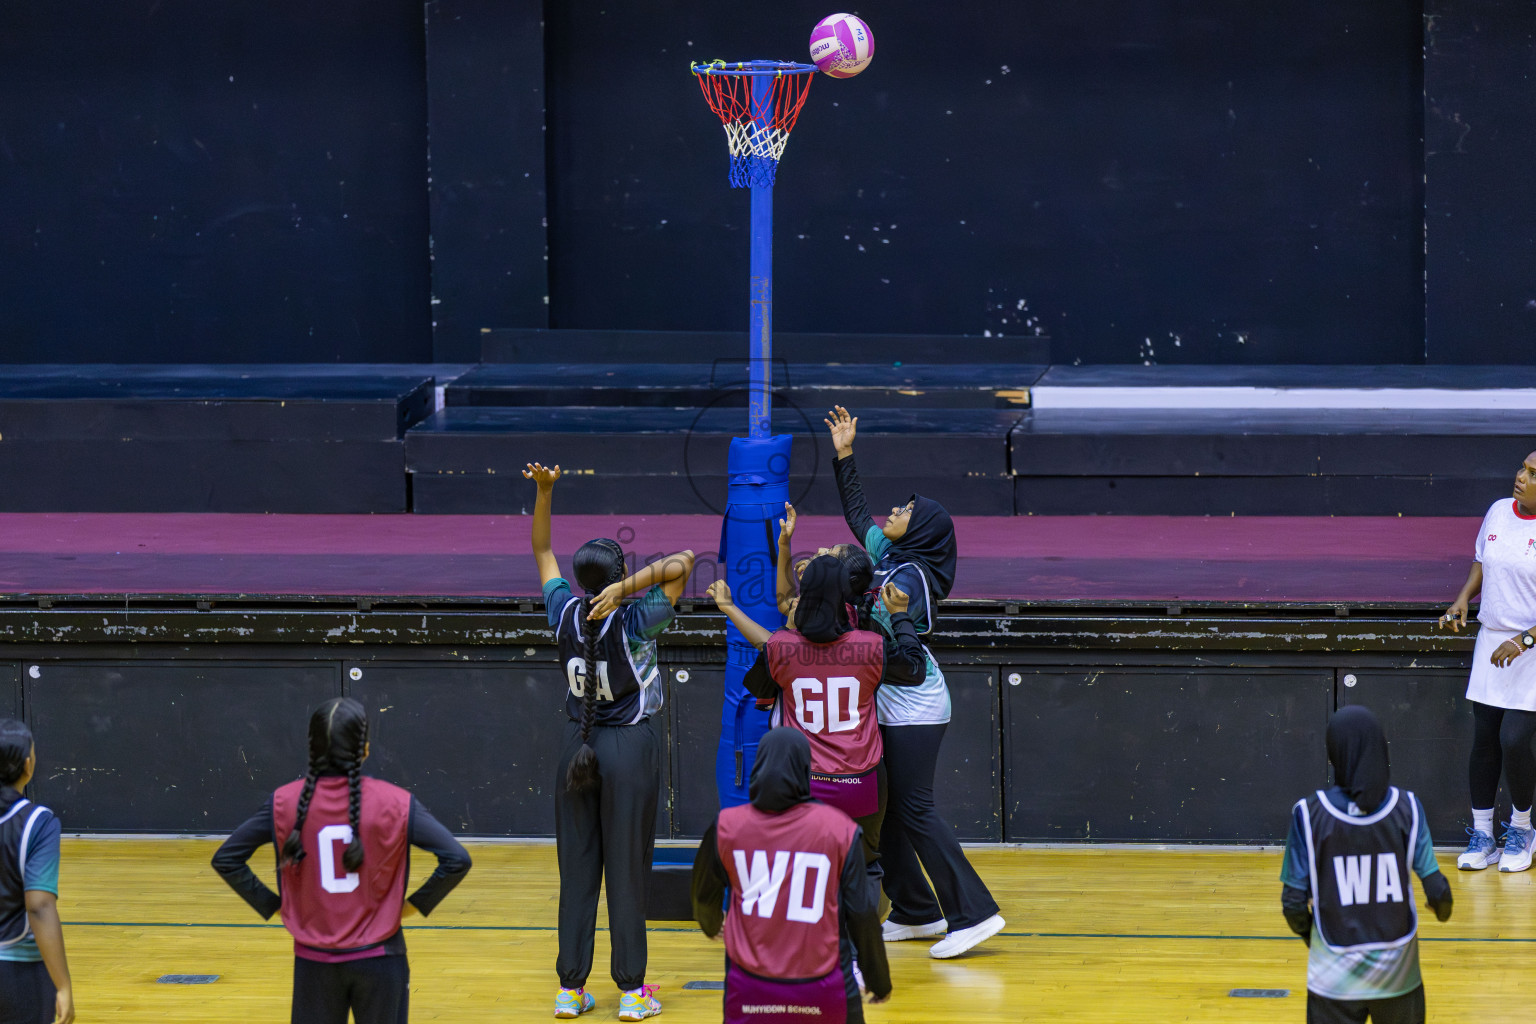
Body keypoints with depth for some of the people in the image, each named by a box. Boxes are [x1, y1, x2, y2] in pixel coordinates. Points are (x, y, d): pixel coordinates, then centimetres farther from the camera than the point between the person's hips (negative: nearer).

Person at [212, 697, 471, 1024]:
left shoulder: (285, 803, -7)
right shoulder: (395, 803, -11)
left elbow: (226, 859, -5)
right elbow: (456, 859, -14)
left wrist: (273, 906, 2)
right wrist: (416, 905, -2)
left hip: (314, 960, 1)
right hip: (377, 957, -1)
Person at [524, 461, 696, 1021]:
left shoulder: (565, 614, -6)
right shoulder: (634, 623, -17)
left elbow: (541, 551, 8)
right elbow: (681, 563, -23)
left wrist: (543, 490, -1)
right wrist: (625, 589, -29)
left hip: (579, 744, 4)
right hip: (632, 747, -4)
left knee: (576, 868, 7)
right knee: (627, 870, -1)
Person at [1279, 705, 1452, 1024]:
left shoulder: (1309, 814, -10)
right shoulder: (1405, 807, -7)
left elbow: (1294, 902, -8)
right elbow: (1436, 892, -8)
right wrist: (1442, 910, 16)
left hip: (1335, 978, -1)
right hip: (1397, 974, 2)